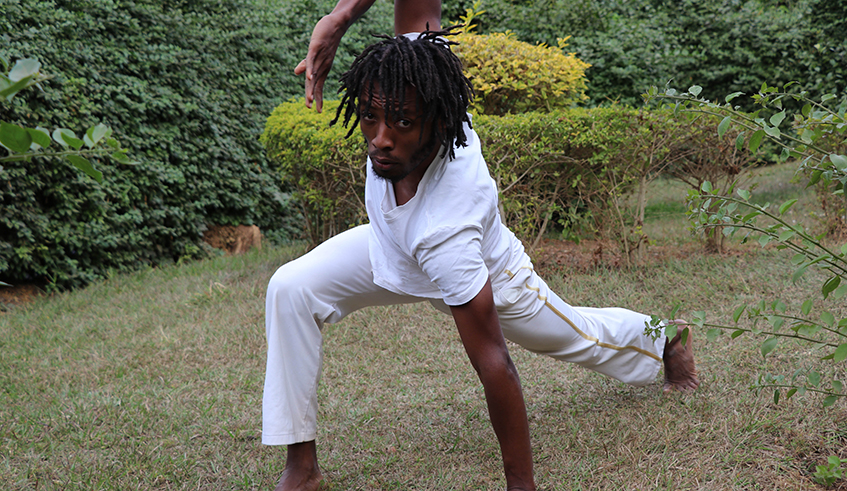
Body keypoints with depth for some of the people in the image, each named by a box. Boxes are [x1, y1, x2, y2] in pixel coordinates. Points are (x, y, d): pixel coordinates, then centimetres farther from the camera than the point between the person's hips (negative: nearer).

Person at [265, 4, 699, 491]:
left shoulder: (445, 230, -48)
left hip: (488, 274, -5)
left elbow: (493, 363, -43)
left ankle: (664, 338, 59)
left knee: (579, 337, 23)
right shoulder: (418, 98, -36)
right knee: (290, 289, -17)